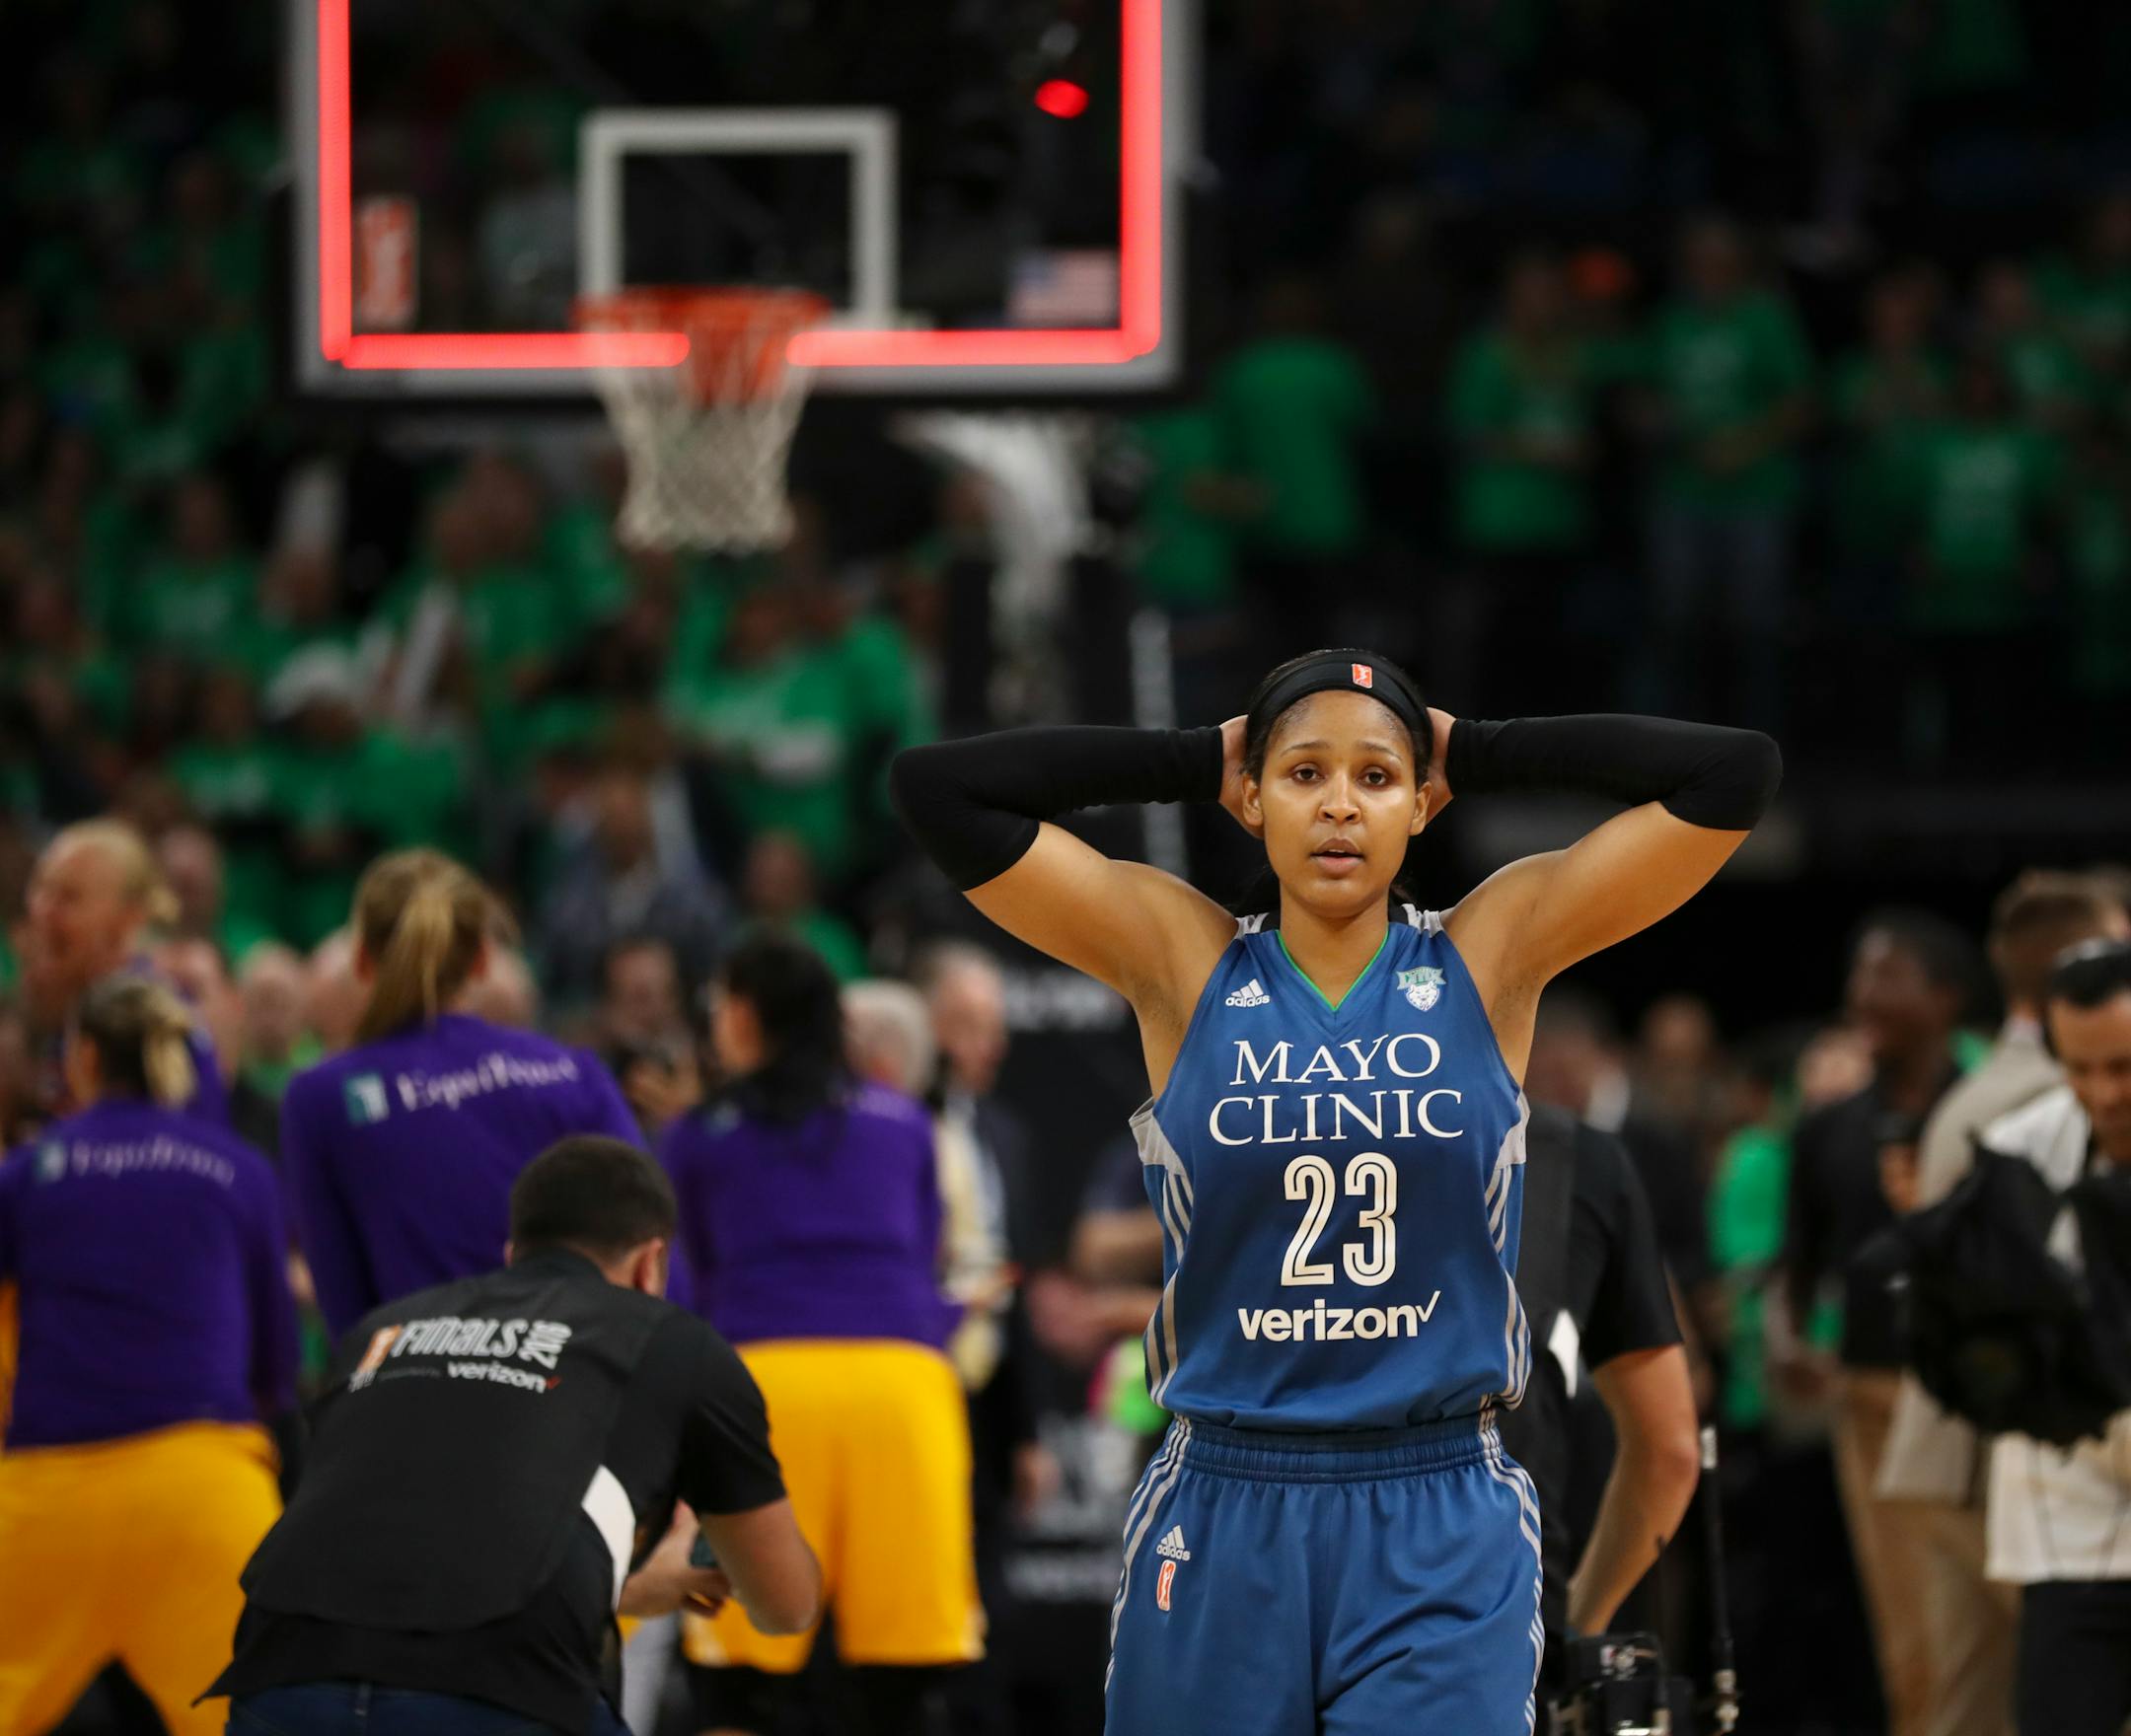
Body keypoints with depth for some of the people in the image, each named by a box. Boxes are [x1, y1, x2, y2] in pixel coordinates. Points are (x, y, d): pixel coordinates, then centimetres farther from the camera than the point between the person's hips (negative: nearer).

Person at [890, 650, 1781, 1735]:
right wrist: (1201, 762, 3)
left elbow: (1733, 773, -3)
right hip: (1221, 1519, 1)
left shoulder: (1492, 954, 2)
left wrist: (1470, 753, 4)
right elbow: (938, 787, -4)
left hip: (1441, 1530, -1)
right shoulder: (1183, 961, 2)